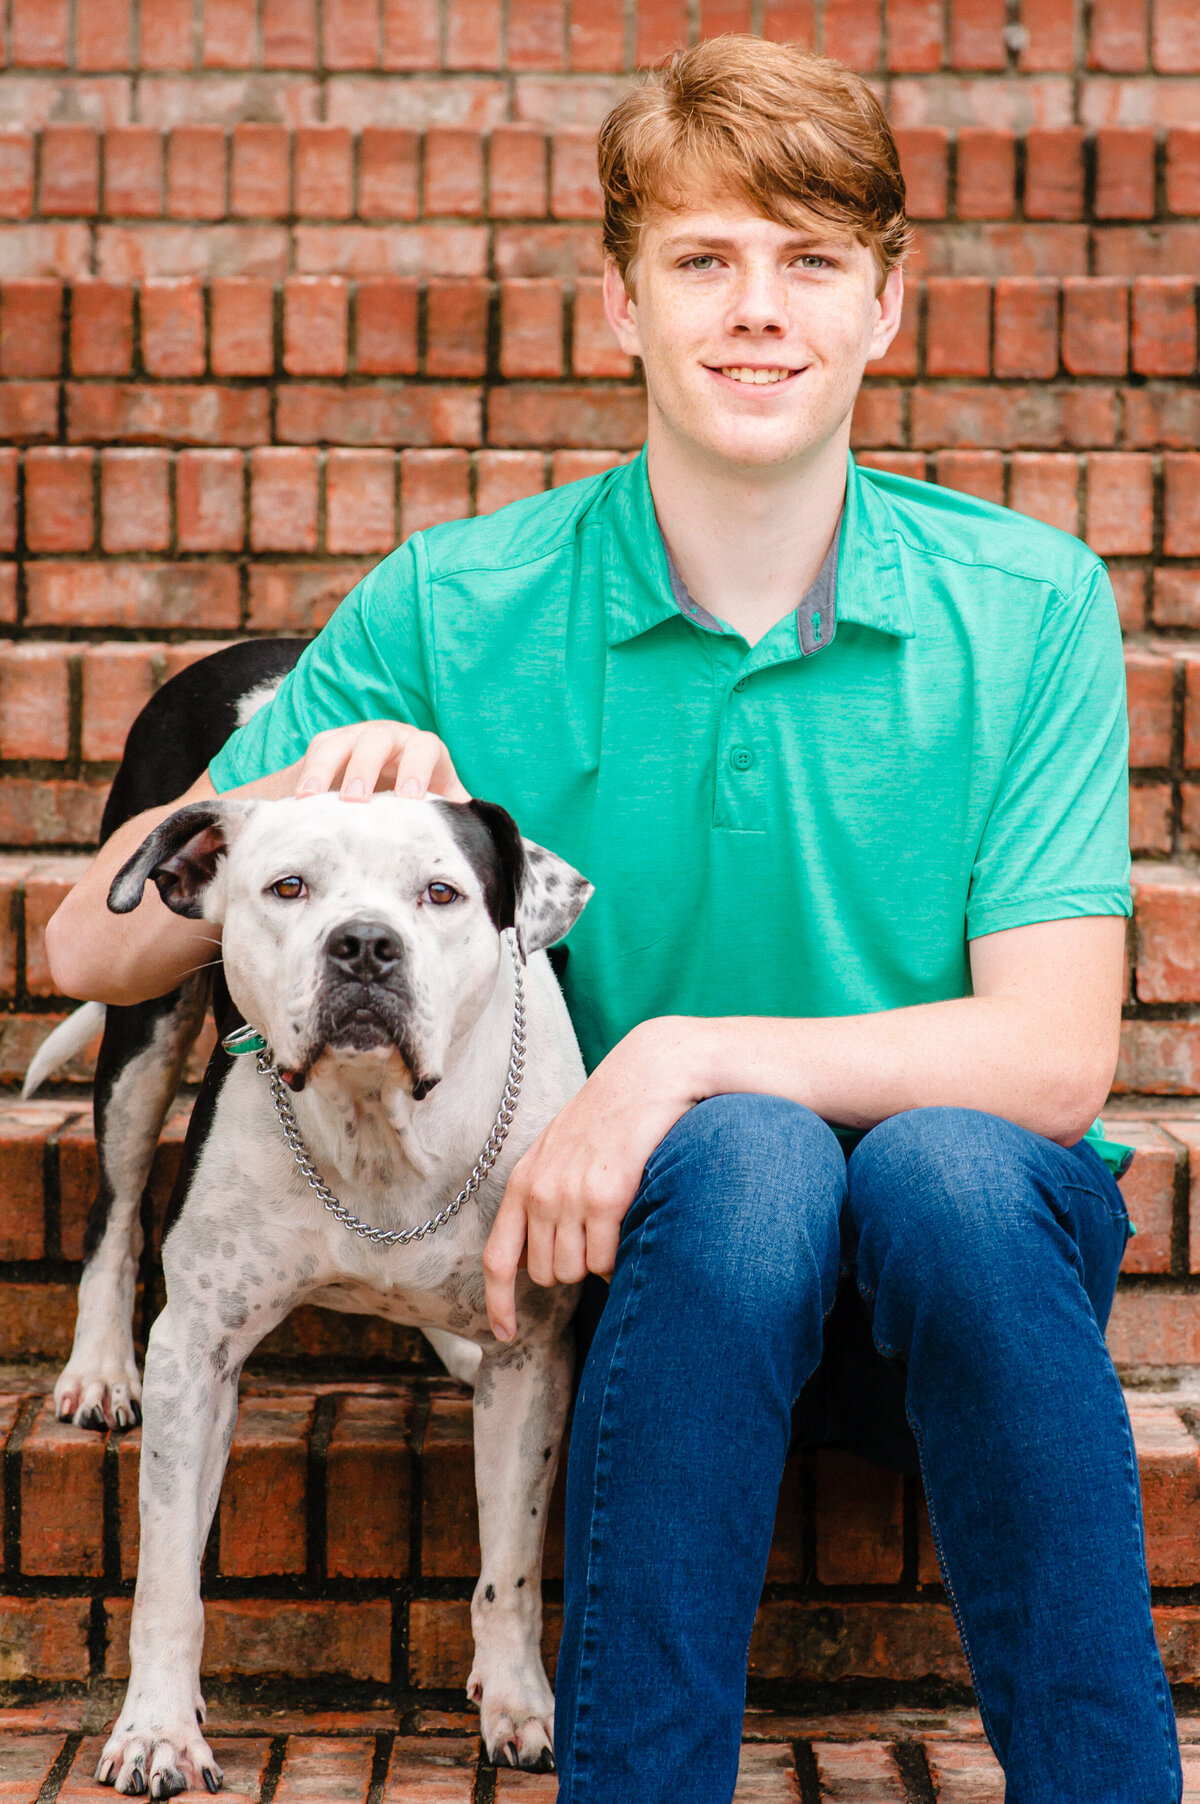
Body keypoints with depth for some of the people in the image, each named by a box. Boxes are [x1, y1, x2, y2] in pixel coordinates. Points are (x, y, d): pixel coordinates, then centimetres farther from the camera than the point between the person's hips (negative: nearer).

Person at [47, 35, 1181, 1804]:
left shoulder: (1029, 604, -6)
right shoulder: (455, 611, -5)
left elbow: (1053, 1057, -13)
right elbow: (93, 951, -4)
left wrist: (687, 1051, -25)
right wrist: (294, 802, -24)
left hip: (975, 1219, 0)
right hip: (660, 1244, 0)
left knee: (944, 1167, -34)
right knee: (746, 1157, -34)